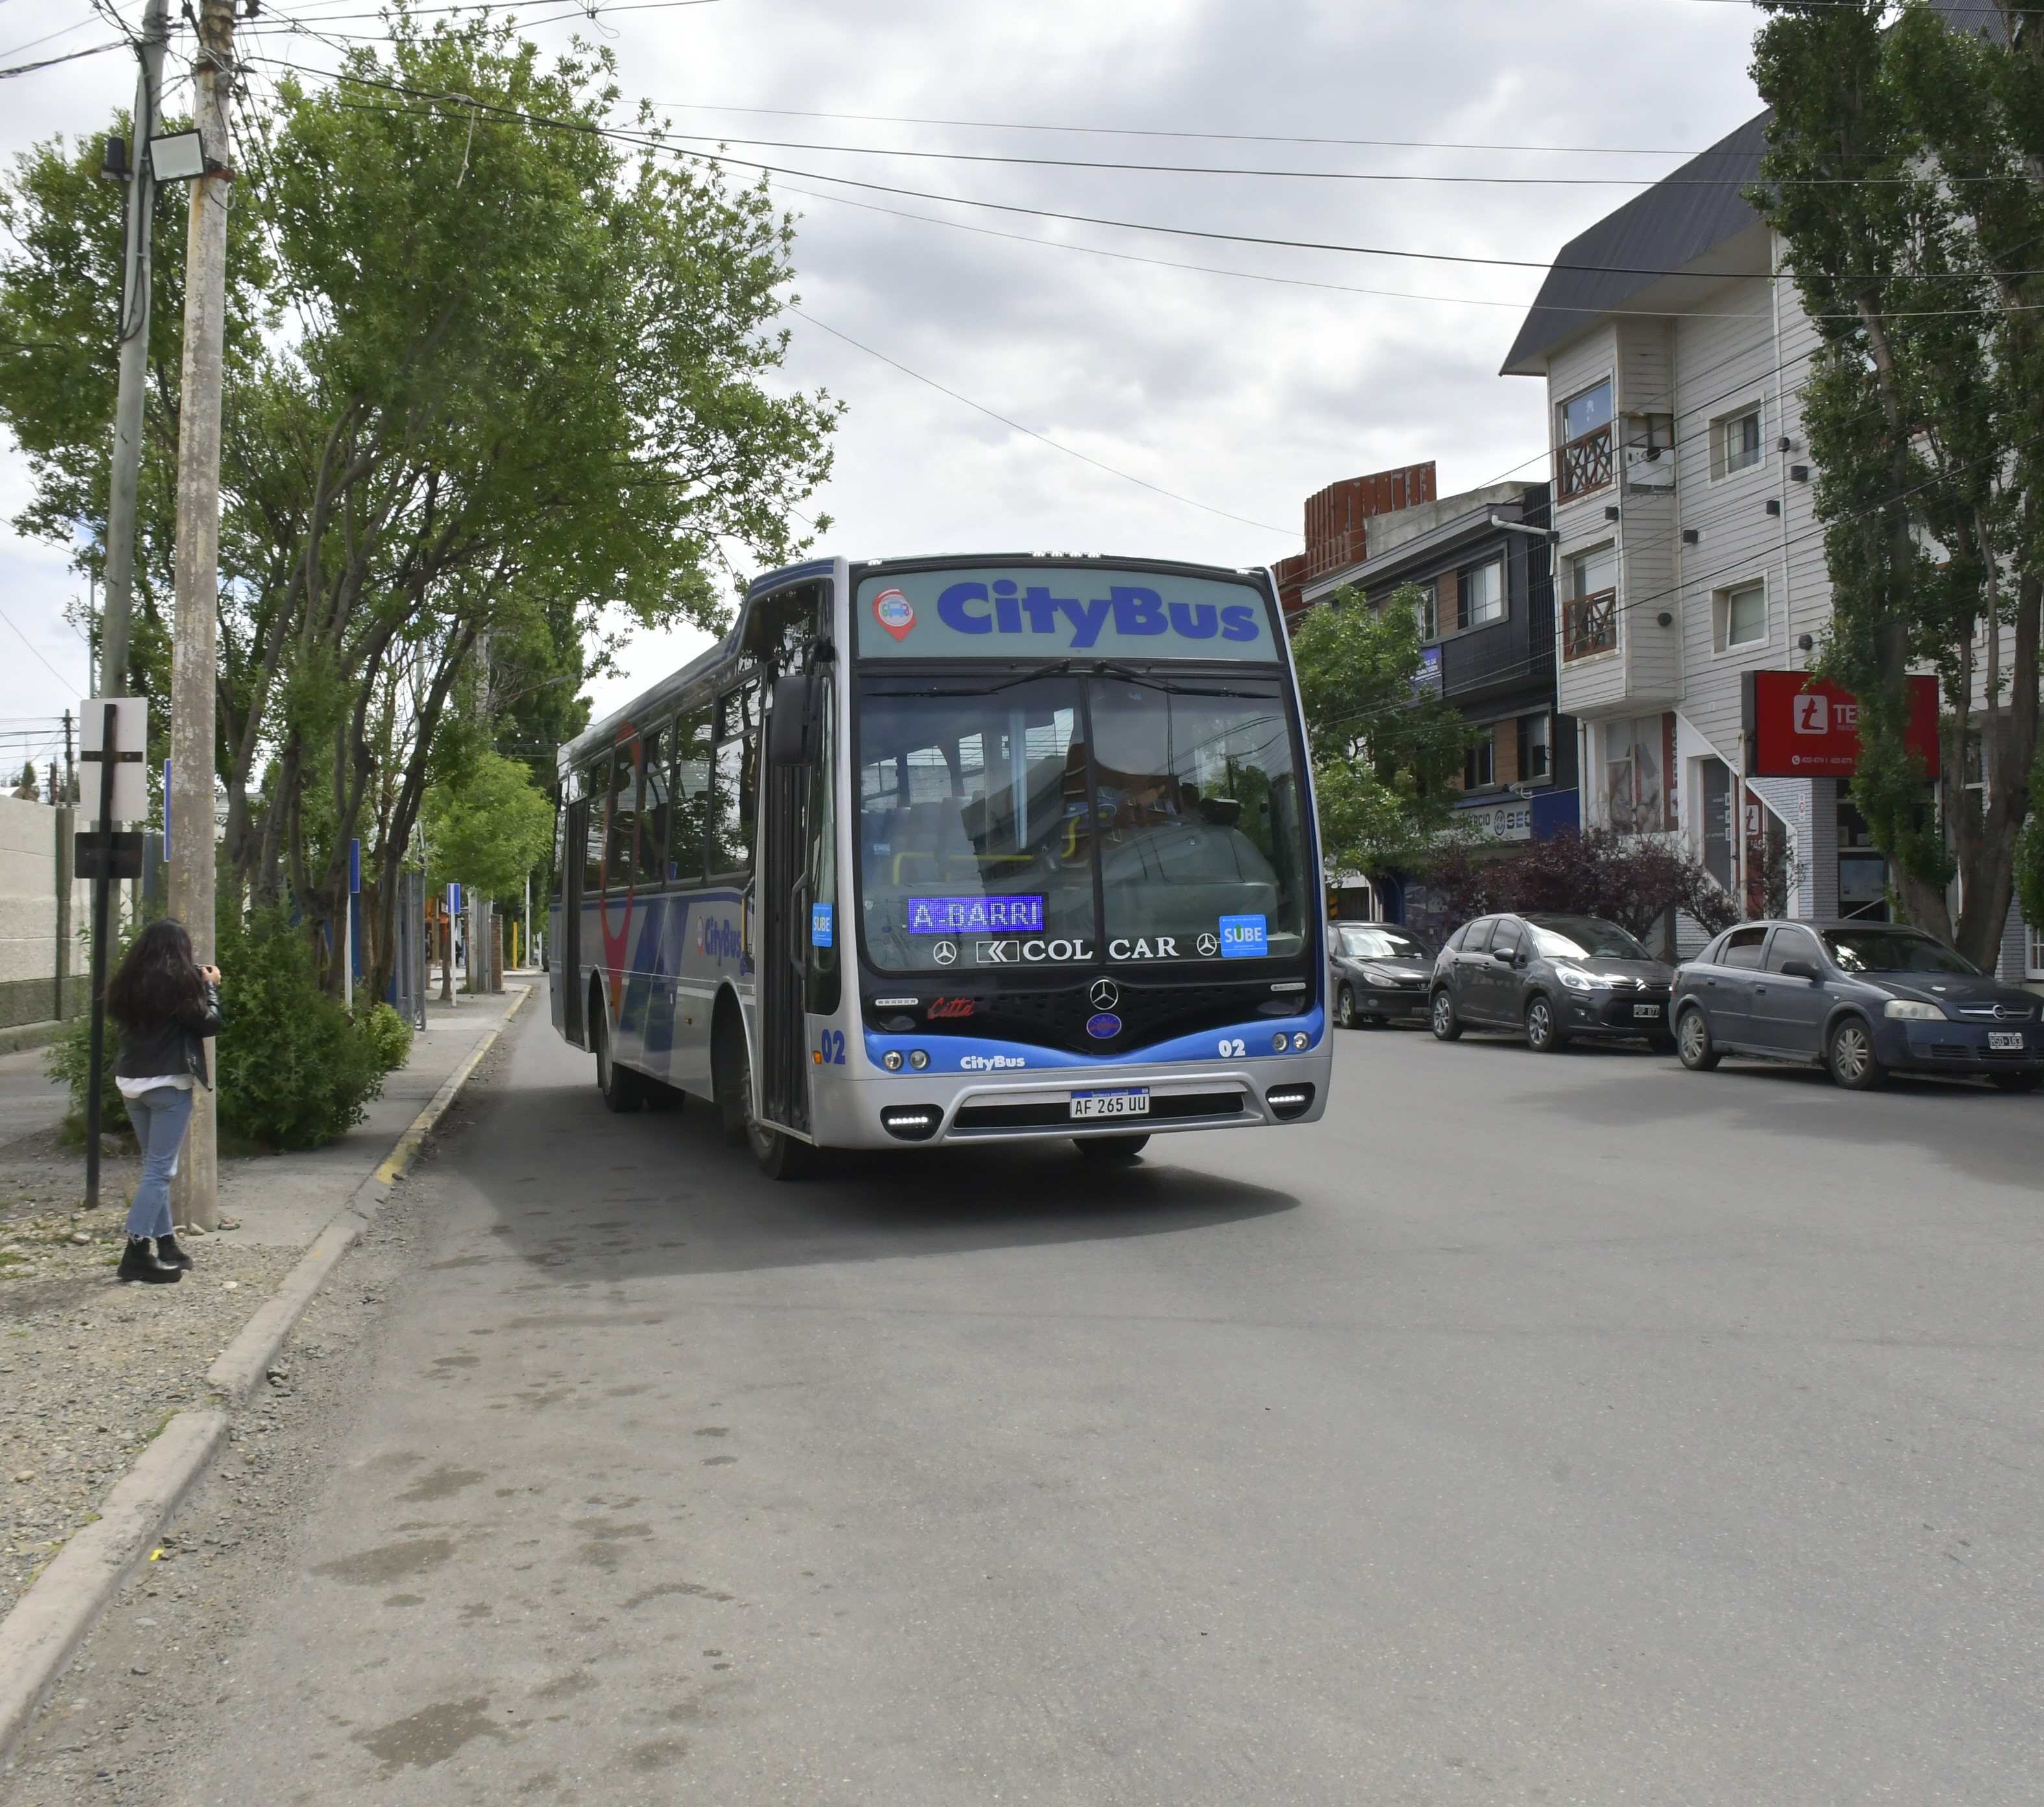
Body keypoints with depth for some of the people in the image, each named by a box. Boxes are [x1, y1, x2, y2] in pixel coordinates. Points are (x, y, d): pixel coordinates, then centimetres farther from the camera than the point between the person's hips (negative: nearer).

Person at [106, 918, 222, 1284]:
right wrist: (211, 986, 6)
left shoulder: (128, 983, 5)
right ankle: (137, 1252, -5)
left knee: (155, 1167, 16)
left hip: (131, 1083, 7)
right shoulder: (179, 982, -14)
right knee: (160, 1170, -2)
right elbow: (209, 1023, -10)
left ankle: (166, 1245, 21)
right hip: (169, 1084, -7)